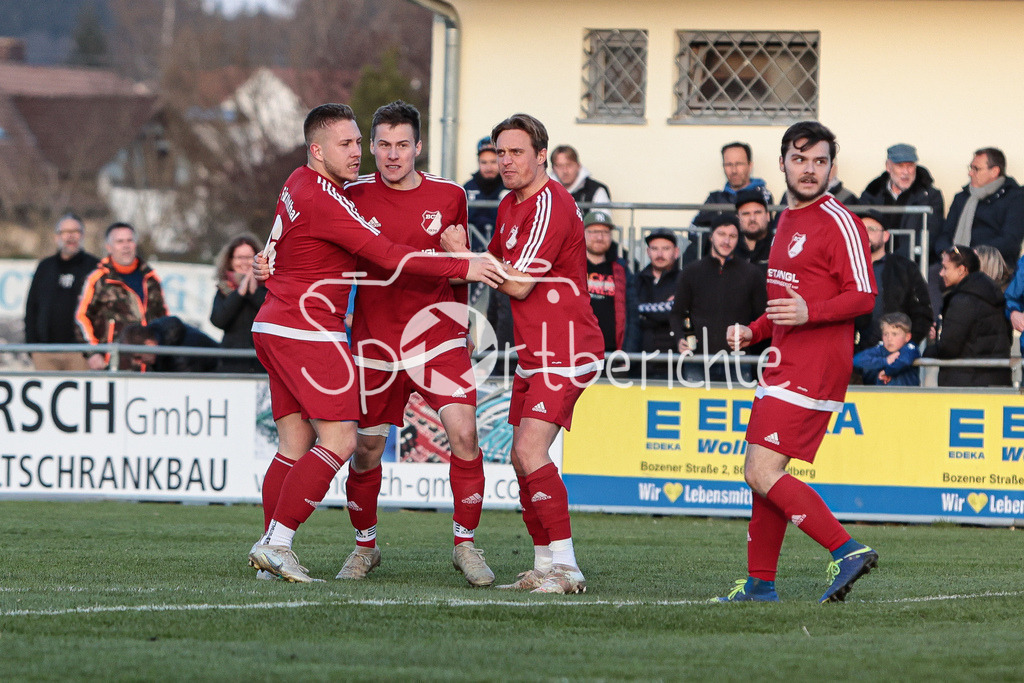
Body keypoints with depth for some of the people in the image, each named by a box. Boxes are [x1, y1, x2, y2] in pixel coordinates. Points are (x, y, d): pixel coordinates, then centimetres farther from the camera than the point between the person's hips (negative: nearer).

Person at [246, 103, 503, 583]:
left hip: (274, 327, 10)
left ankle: (270, 550, 7)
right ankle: (277, 542, -12)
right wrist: (461, 268, -23)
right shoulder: (322, 201, -18)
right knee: (339, 439, -10)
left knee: (296, 444, 10)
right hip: (308, 330, -10)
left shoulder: (300, 184, 13)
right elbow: (388, 256, -22)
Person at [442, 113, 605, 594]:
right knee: (522, 459, 8)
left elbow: (518, 284, -17)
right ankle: (544, 566, 15)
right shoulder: (509, 207, 14)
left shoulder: (552, 206, -15)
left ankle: (565, 566, -21)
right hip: (533, 353, 10)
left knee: (530, 449, -21)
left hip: (565, 351, -10)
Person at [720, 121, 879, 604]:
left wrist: (809, 312, -30)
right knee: (759, 472, 10)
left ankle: (847, 552, -15)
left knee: (762, 473, -16)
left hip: (814, 368, -9)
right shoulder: (788, 221, 19)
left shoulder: (838, 223, -9)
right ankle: (760, 582, 19)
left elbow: (863, 296, -15)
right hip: (784, 364, 9)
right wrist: (752, 332, 17)